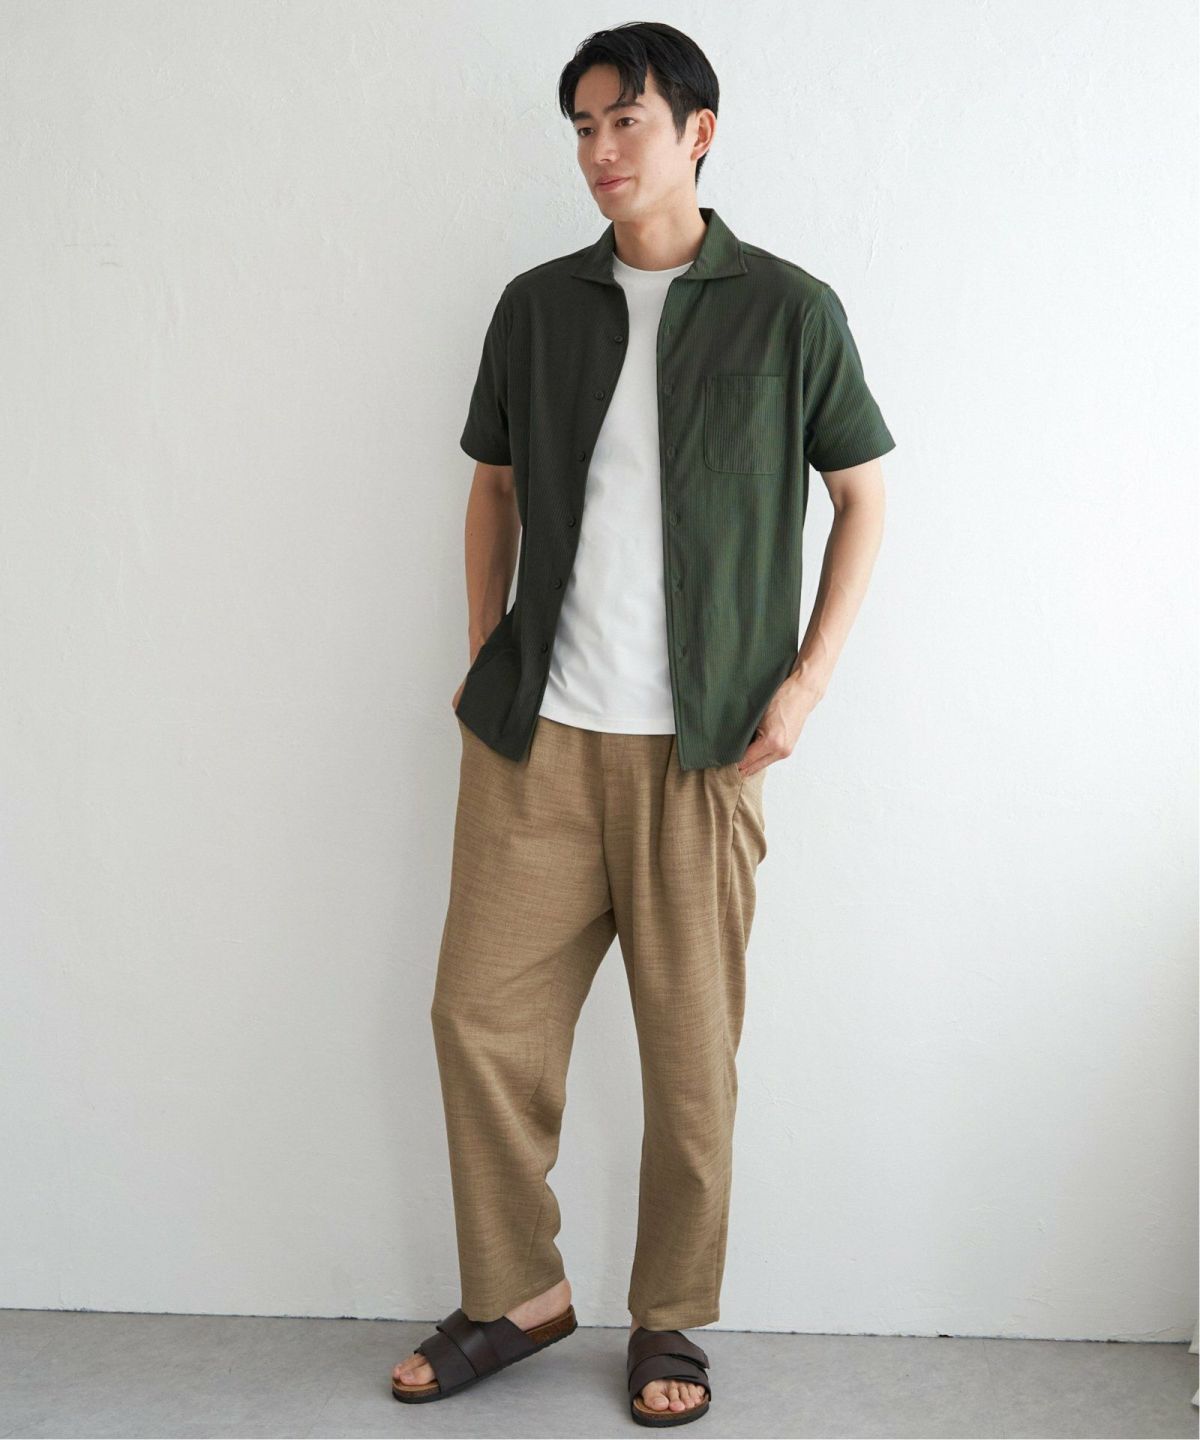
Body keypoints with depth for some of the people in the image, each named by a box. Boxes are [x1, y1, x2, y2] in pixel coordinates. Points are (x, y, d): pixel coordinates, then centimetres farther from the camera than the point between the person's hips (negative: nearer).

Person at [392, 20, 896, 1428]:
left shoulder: (788, 310, 0)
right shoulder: (537, 306, 9)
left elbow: (862, 495, 6)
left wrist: (806, 678, -3)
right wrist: (485, 661, 9)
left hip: (700, 742, -3)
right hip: (535, 732, 3)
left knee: (691, 1045, 3)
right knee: (482, 1011, 3)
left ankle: (670, 1318, 22)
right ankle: (517, 1291, 22)